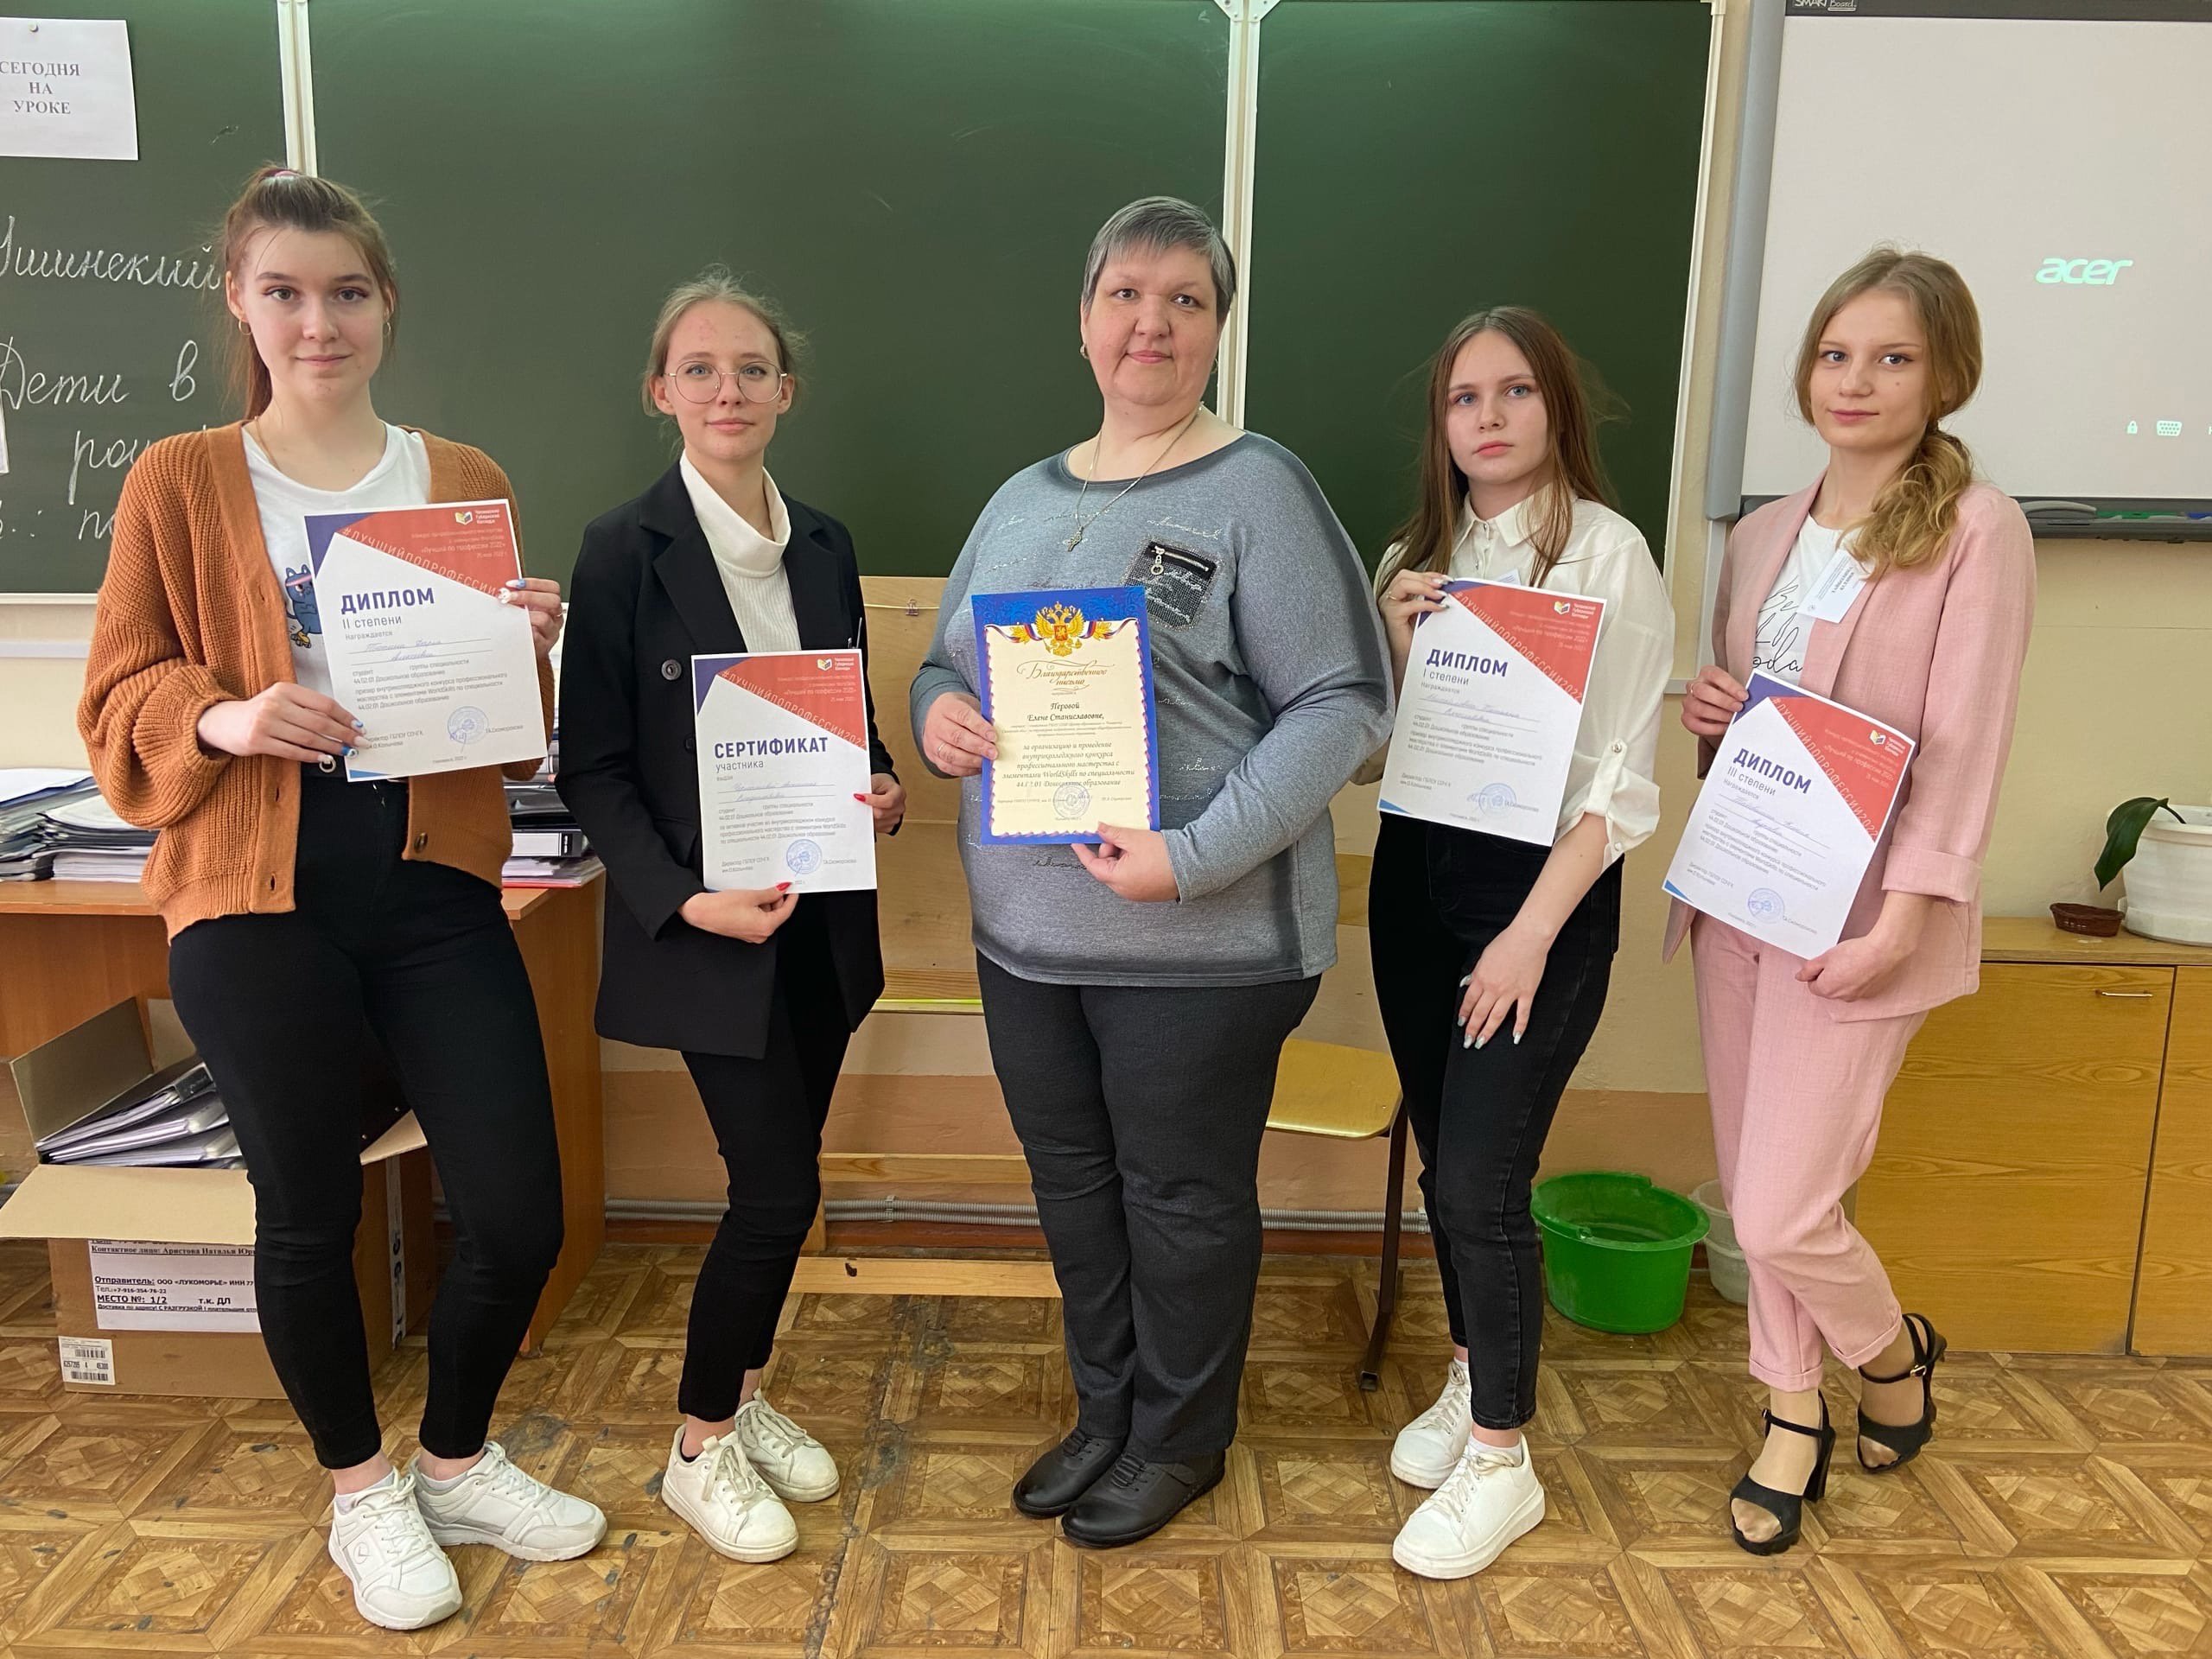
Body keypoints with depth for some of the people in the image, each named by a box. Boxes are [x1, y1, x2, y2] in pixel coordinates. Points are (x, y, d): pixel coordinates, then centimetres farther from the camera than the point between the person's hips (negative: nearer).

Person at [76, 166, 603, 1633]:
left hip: (435, 876, 2)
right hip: (254, 893, -1)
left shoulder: (465, 481, 10)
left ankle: (458, 1463, 31)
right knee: (309, 1210, 10)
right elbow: (121, 699, 3)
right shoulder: (179, 483, 4)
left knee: (520, 1213, 1)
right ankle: (362, 1487, 36)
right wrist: (226, 718, -17)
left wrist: (529, 655, -10)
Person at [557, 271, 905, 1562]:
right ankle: (701, 1450, 19)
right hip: (705, 923, -5)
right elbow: (594, 765, -9)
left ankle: (743, 1395, 37)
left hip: (822, 910, 5)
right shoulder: (628, 549, -8)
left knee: (782, 1178, 14)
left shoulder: (824, 545, 7)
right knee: (781, 1191, -4)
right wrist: (686, 900, -20)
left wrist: (883, 788, -6)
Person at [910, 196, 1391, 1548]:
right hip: (1027, 928, 6)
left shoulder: (1258, 489, -9)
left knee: (1183, 1195, 10)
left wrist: (1195, 858, -23)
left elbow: (1345, 701, -14)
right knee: (1073, 1181, 19)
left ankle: (1181, 1438, 34)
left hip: (1200, 941, -6)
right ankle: (1106, 1412, 41)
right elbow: (948, 665, 20)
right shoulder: (1025, 500, 12)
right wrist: (937, 712, -6)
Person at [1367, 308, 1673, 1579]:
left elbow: (1623, 781, -11)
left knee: (1482, 1178, -5)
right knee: (1441, 1159, 14)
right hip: (1416, 877, 6)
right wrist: (1395, 638, -6)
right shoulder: (1420, 558, 9)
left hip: (1541, 889, -5)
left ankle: (1502, 1461, 13)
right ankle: (1472, 1378, 35)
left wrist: (1533, 933, -17)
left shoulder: (1609, 556, -7)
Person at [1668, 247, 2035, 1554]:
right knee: (1759, 1190, 13)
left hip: (1859, 911, -6)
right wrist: (1710, 718, -2)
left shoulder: (1976, 527, -7)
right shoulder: (1763, 536, 11)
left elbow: (1967, 741, -12)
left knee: (1783, 1214, -5)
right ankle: (1795, 1420, 33)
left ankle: (1895, 1350, 29)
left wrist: (1906, 915, -18)